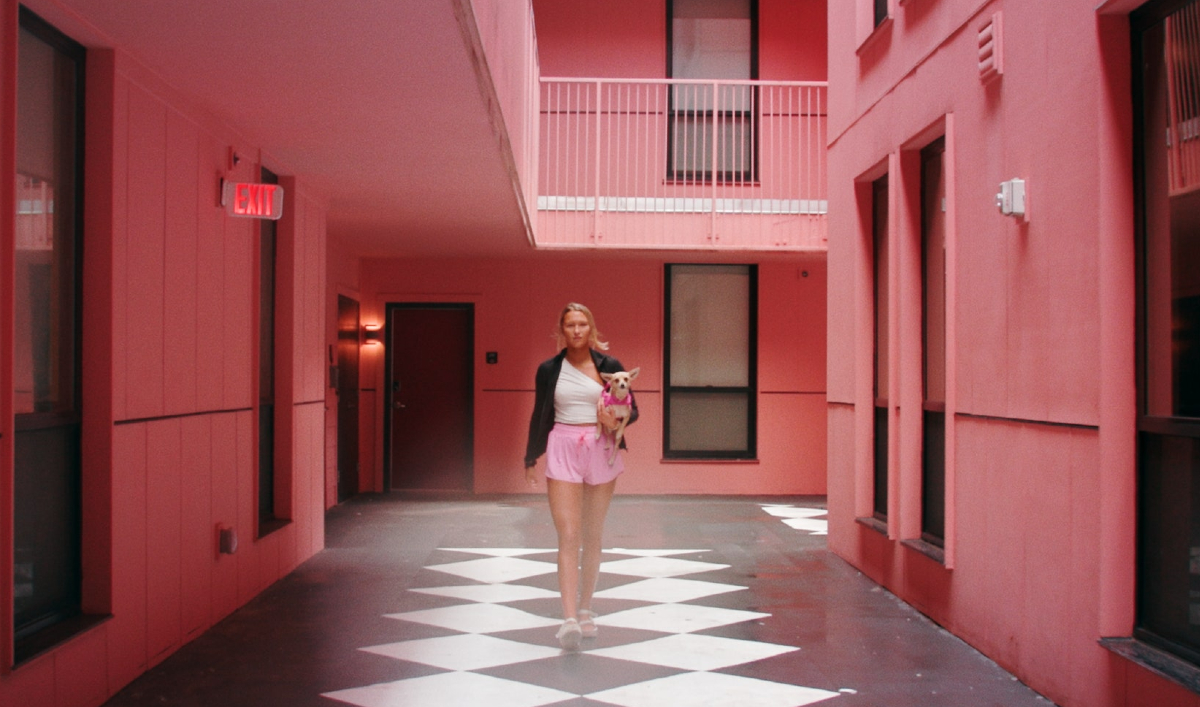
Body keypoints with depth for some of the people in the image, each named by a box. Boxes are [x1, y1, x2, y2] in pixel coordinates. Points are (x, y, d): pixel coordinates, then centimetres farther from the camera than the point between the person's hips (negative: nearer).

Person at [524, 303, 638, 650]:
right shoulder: (549, 370, 5)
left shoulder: (609, 366, 3)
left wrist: (616, 420, -14)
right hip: (562, 452, -1)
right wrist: (531, 458, 14)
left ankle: (585, 609, 24)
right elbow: (539, 415, 12)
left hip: (601, 452, 1)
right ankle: (569, 619, -15)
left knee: (592, 538, 10)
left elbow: (632, 409, 8)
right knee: (568, 537, -10)